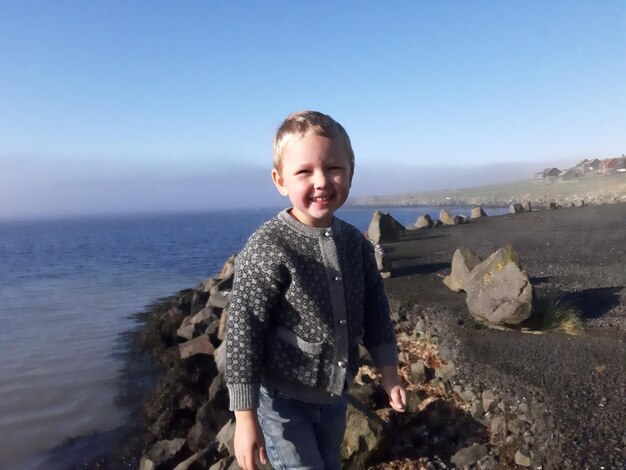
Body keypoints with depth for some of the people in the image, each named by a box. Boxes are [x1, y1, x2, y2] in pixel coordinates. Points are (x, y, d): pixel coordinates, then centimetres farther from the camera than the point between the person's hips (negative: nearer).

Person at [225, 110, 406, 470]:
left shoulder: (356, 243, -5)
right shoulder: (267, 249, -23)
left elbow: (376, 312, 6)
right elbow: (243, 333, -21)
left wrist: (390, 375, 11)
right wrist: (246, 417, -18)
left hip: (335, 394, 6)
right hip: (282, 398, -6)